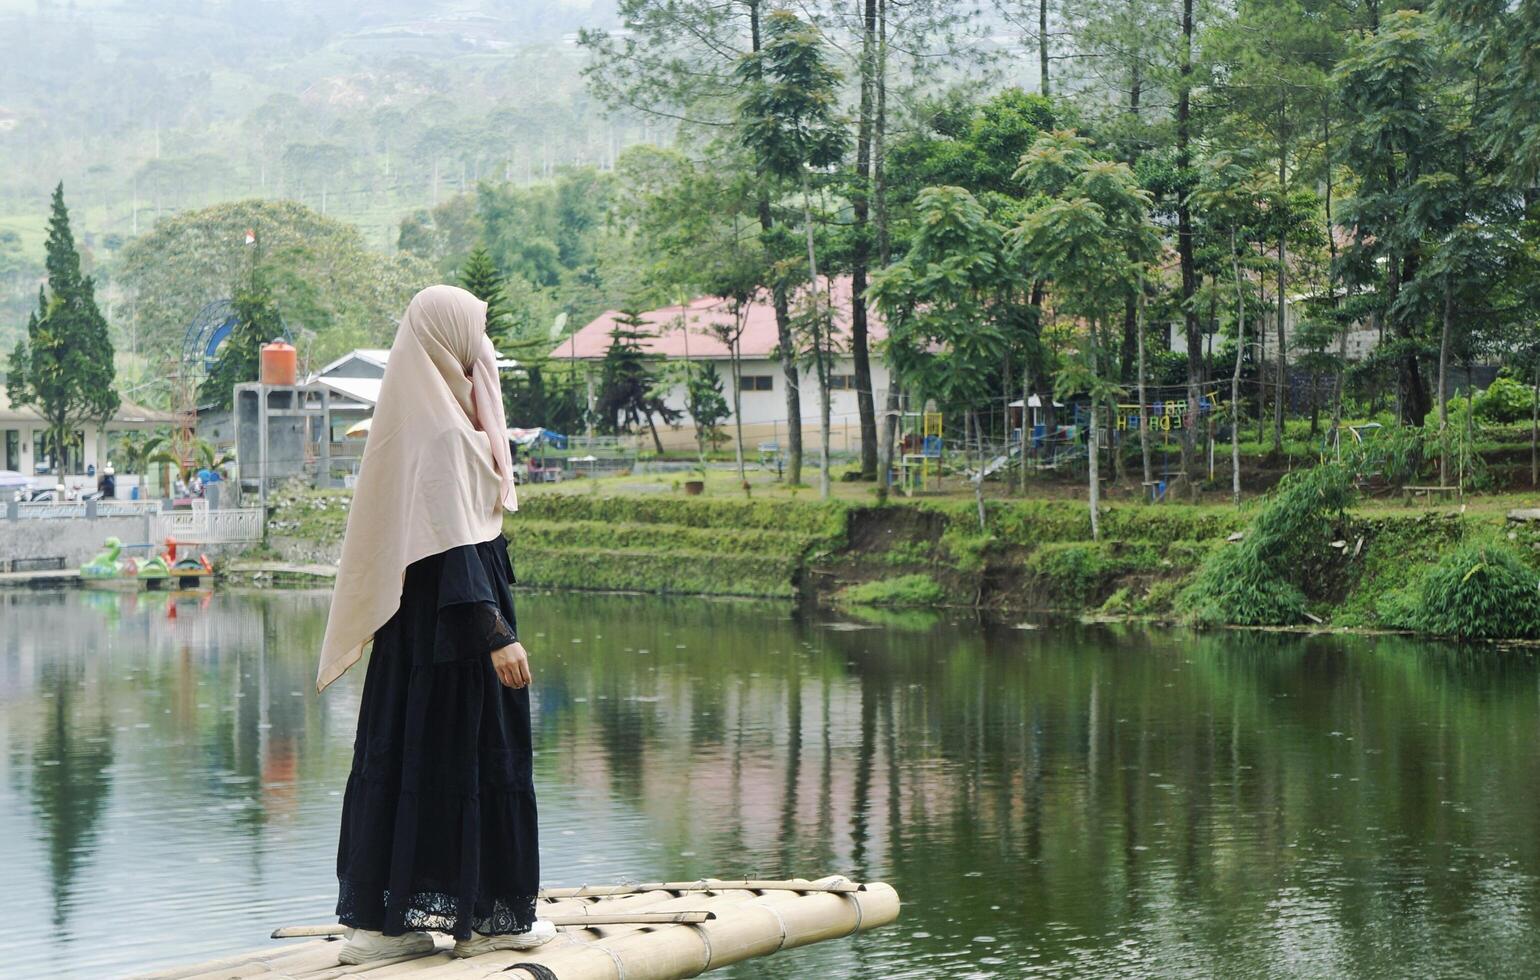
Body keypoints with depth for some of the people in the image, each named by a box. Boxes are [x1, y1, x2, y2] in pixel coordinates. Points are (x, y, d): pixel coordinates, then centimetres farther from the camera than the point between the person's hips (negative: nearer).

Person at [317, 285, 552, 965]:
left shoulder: (416, 416, 12)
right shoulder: (445, 431, -17)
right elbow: (454, 543, -22)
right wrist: (496, 632, -25)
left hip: (412, 621, 9)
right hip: (452, 617, -9)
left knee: (401, 752, 9)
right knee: (471, 751, -1)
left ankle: (380, 917, 12)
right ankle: (484, 915, 8)